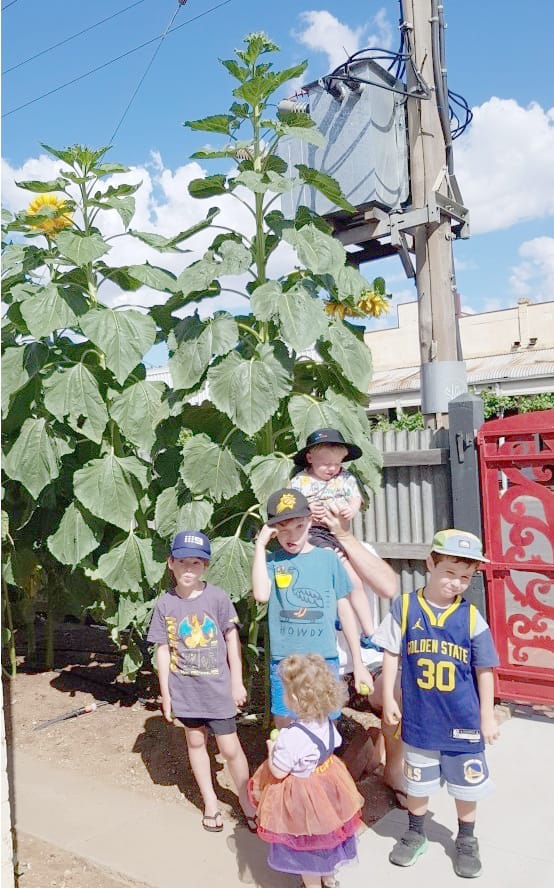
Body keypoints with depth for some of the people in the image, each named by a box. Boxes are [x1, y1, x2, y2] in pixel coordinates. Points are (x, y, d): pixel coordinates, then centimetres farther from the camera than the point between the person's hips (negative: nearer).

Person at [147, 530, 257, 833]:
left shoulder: (217, 597, -11)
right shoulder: (165, 604, -6)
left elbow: (232, 640, -4)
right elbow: (163, 650, 0)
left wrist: (237, 682, -2)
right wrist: (165, 693, 2)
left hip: (218, 688, -2)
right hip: (185, 690, 3)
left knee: (230, 748, 2)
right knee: (196, 741, 16)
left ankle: (246, 802, 24)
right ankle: (210, 802, 35)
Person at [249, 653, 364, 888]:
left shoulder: (291, 737, -37)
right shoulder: (326, 723, -16)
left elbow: (278, 772, -27)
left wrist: (271, 748, -9)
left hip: (301, 800, -7)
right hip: (327, 788, 7)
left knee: (305, 847, 19)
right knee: (324, 837, 31)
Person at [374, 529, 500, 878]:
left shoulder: (471, 617, -11)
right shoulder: (405, 607, -12)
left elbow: (484, 670, -3)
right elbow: (392, 655, -4)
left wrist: (487, 715, 0)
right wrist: (388, 698, -2)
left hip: (464, 721, 0)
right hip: (419, 717, 0)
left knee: (467, 784, 17)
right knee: (418, 781, 19)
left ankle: (467, 840, 42)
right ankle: (416, 834, 43)